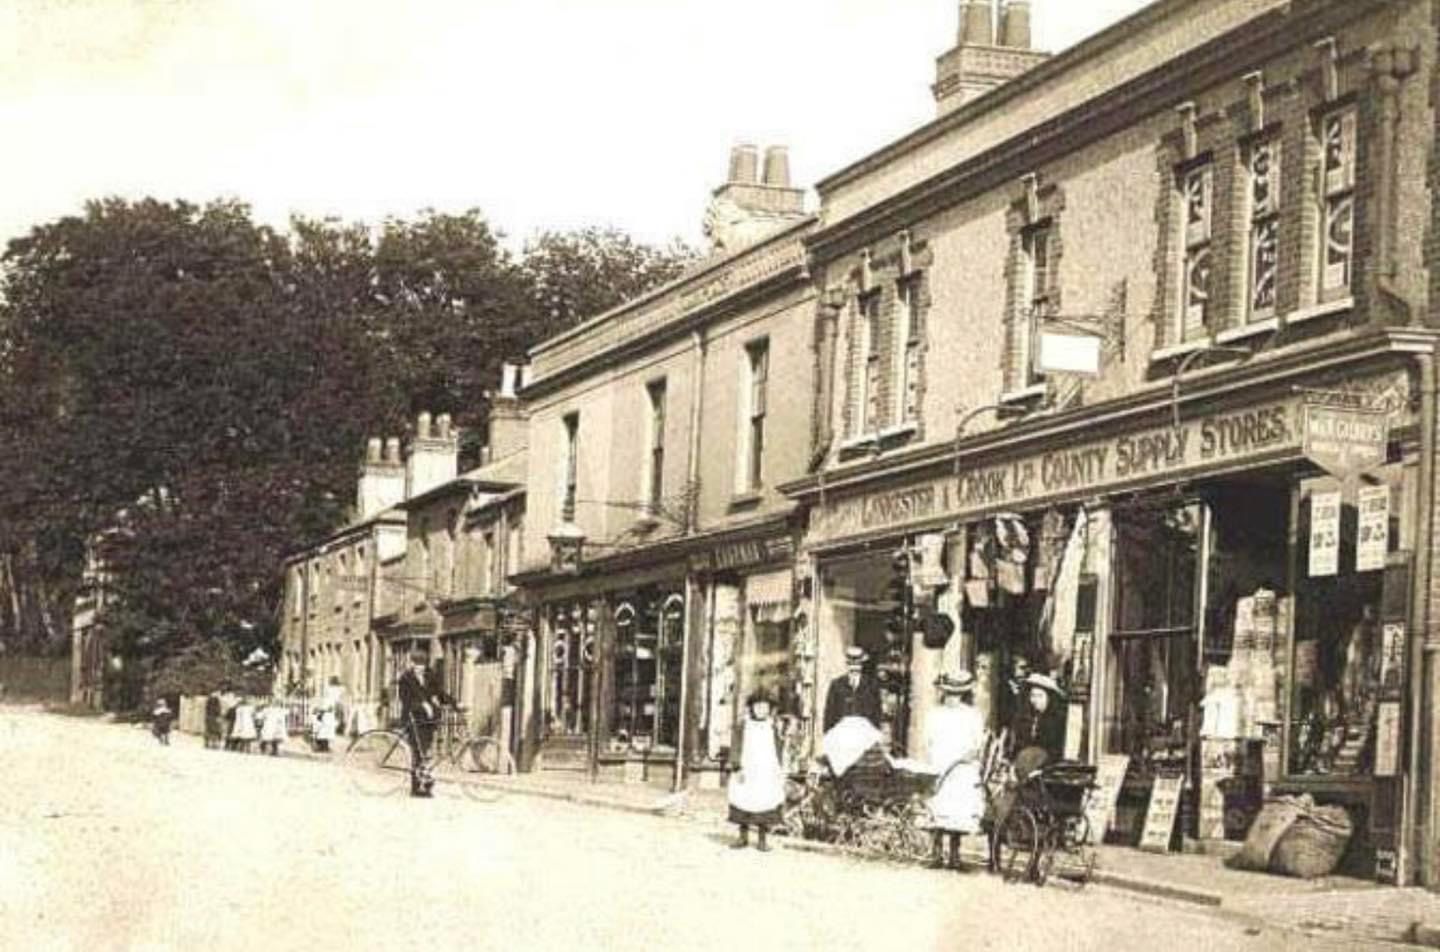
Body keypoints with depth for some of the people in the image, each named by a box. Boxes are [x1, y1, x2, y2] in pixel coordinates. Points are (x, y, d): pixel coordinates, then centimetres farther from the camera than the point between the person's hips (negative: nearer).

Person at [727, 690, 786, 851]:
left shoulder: (772, 727, 4)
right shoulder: (747, 727, 4)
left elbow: (777, 750, 7)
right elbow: (742, 749, 4)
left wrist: (779, 770, 3)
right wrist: (742, 768, -3)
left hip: (767, 772, -1)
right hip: (749, 771, 1)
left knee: (765, 803, -2)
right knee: (744, 802, 2)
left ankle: (762, 840, 6)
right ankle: (743, 837, 14)